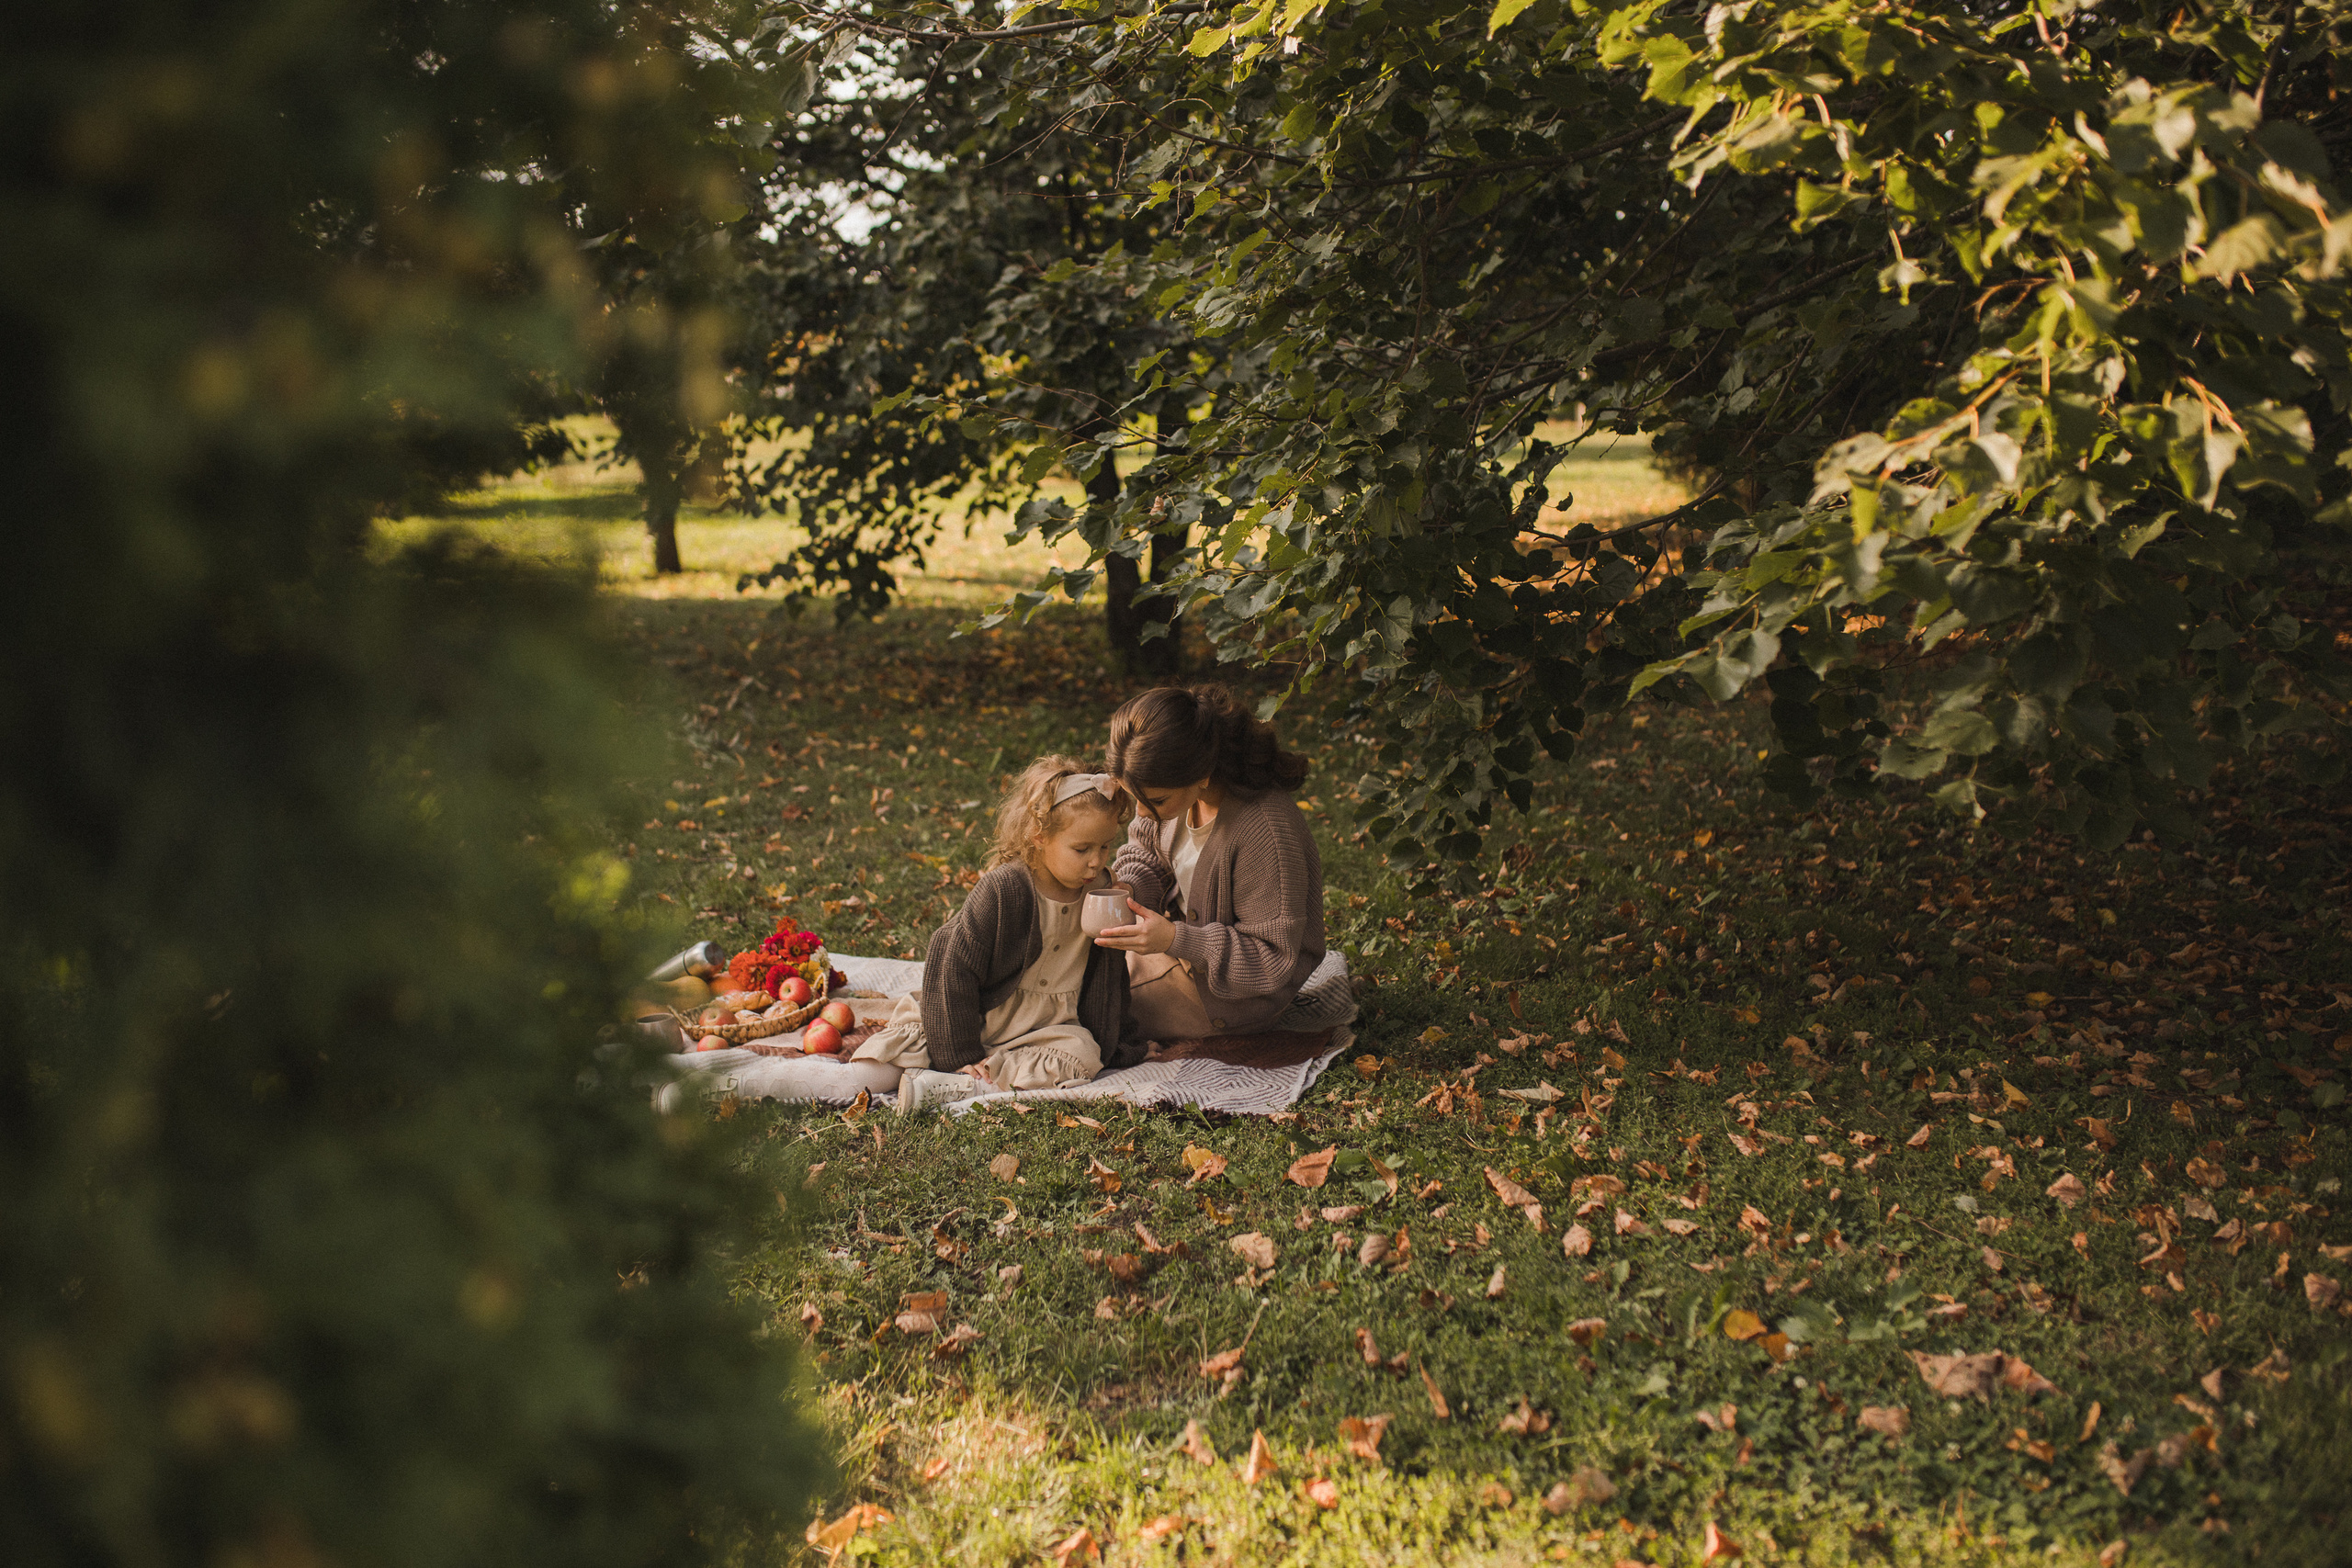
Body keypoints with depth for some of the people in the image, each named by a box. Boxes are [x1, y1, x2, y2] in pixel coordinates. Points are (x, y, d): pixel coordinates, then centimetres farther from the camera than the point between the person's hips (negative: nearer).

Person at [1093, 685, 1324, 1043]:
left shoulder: (1265, 832, -37)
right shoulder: (1172, 786, -16)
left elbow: (1273, 959, -28)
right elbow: (1145, 852, 6)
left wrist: (1176, 941, -38)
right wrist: (1126, 891, -17)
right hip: (1184, 928, 7)